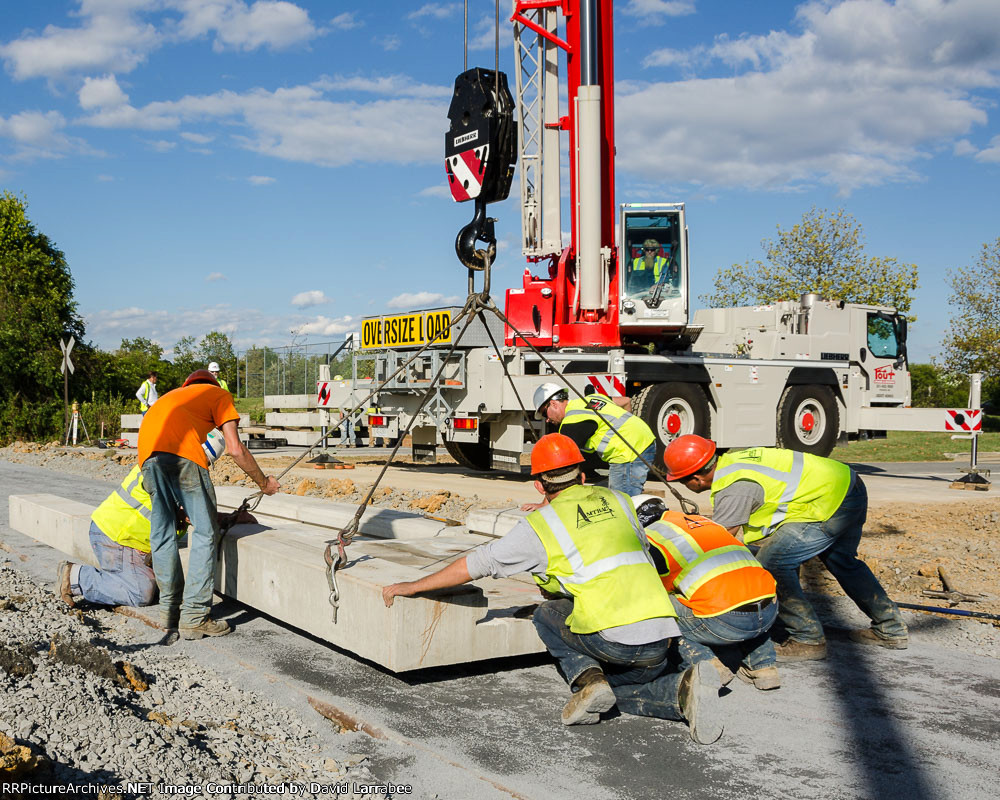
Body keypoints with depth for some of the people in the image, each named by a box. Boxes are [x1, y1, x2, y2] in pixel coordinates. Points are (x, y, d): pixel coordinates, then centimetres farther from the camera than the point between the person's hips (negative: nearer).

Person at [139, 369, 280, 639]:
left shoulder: (172, 395, 41)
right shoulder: (219, 394, 26)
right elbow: (236, 450, 12)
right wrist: (264, 483, 25)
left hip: (148, 454, 6)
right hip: (183, 454, -5)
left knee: (161, 533, 16)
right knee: (205, 532, 3)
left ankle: (170, 609, 23)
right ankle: (194, 617, 0)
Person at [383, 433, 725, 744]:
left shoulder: (540, 525, 5)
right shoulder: (617, 500, 18)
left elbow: (478, 563, 10)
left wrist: (413, 586, 21)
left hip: (613, 638, -4)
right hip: (663, 638, 5)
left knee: (547, 615, 22)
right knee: (619, 689, 27)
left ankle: (587, 679, -1)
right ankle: (682, 688, -2)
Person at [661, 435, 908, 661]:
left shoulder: (732, 489, -20)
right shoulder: (730, 459, 7)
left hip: (830, 504, -10)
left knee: (771, 565, -10)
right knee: (841, 561, 29)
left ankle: (809, 640, 2)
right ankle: (891, 630, 43)